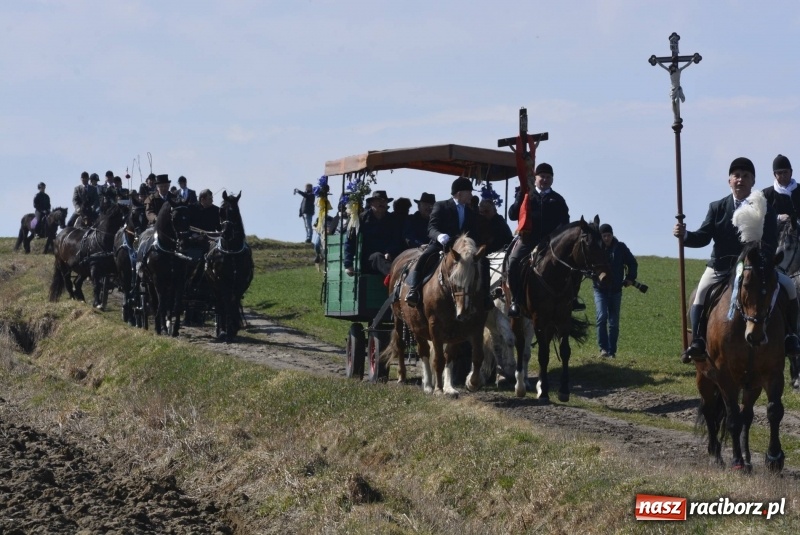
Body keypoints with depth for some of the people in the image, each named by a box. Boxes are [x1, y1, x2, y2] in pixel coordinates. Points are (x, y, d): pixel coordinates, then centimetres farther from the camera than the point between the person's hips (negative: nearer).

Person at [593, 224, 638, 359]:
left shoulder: (620, 247, 0)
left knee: (614, 322, 6)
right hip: (600, 290, -2)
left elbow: (633, 263, 11)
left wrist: (630, 278, 0)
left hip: (615, 290, 2)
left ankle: (612, 351, 12)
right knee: (601, 317, -19)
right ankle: (603, 348, -14)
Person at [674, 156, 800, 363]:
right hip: (721, 267, 0)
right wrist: (685, 235, -22)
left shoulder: (766, 210, 1)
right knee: (701, 293, -26)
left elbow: (771, 245, -7)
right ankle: (697, 342, -21)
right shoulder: (717, 208, 4)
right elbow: (703, 238, -1)